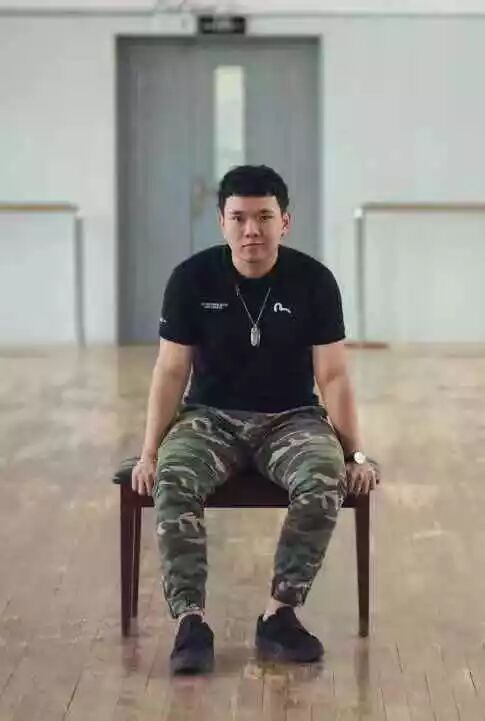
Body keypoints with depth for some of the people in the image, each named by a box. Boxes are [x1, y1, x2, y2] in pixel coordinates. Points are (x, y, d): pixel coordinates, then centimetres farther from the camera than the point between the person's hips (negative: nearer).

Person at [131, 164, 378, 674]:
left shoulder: (314, 281, -6)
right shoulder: (192, 279, -5)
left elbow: (333, 376, -4)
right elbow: (171, 371, -2)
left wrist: (355, 454, -12)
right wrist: (150, 452, -10)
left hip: (291, 418, 0)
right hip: (210, 417, 0)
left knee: (325, 484, -33)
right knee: (172, 484, -33)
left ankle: (280, 613, -22)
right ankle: (190, 621, -29)